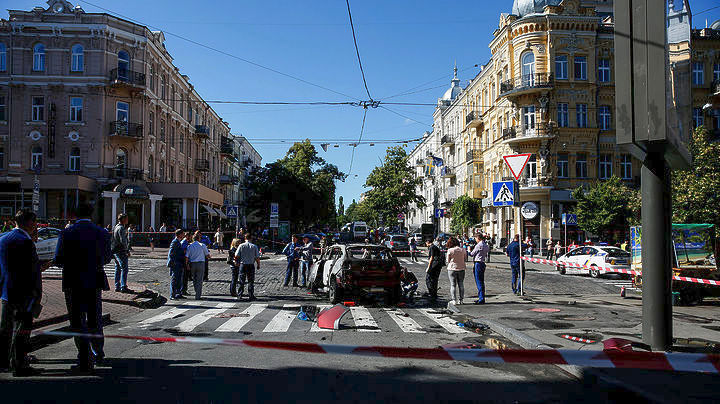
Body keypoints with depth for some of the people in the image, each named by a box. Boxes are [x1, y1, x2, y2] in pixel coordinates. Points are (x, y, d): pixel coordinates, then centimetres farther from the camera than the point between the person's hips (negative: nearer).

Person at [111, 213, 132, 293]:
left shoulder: (116, 227, 15)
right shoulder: (121, 228, -15)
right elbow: (123, 241, -22)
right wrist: (127, 251, -14)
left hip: (115, 251, 10)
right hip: (121, 251, -10)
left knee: (118, 269, 12)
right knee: (124, 269, -7)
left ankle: (117, 287, 16)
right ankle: (123, 287, -8)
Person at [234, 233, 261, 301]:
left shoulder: (241, 246, -4)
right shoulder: (254, 246, -5)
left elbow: (236, 256, -4)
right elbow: (257, 258, -5)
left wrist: (237, 262, 15)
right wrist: (258, 265, 10)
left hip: (243, 265, 1)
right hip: (251, 265, -1)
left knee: (241, 281, 12)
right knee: (251, 281, 6)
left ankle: (239, 295, 17)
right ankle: (250, 296, 6)